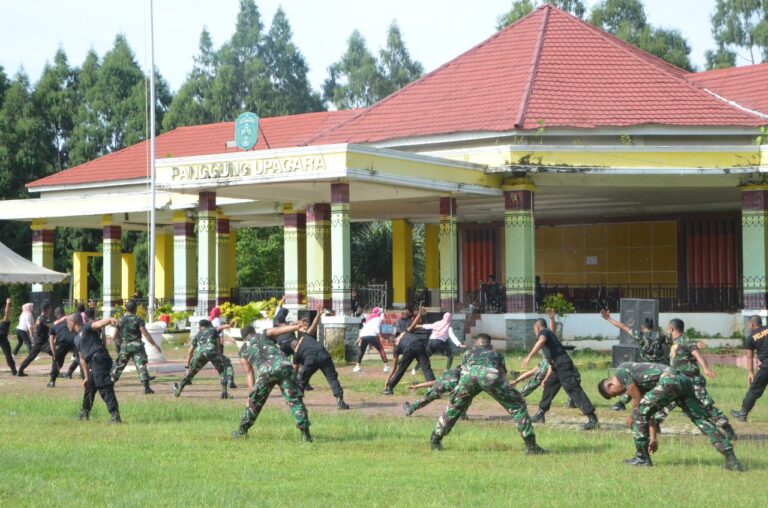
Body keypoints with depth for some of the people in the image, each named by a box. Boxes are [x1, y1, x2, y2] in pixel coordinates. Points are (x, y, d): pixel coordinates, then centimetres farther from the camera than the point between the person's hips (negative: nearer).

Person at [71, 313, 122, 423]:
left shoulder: (86, 328, 4)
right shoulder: (77, 339, 29)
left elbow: (99, 323, -16)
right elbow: (82, 359, 32)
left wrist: (110, 319, -39)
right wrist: (86, 377, 29)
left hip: (99, 359, -10)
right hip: (93, 364, 10)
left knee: (104, 387, -18)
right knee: (89, 387, 24)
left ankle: (115, 415, -25)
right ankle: (85, 413, 42)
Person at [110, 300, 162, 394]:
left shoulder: (120, 320, 2)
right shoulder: (138, 320, -7)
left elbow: (114, 336, 6)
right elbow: (146, 334, -11)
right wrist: (155, 345, -5)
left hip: (125, 346, 2)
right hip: (137, 345, -2)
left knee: (118, 366, 13)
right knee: (141, 366, -6)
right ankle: (146, 387, -15)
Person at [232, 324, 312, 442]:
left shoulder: (243, 350, 29)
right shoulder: (264, 334, 29)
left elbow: (249, 373, 23)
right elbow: (279, 330, 9)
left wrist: (252, 391, 21)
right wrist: (296, 327, -6)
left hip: (265, 372, 1)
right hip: (283, 366, -1)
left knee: (254, 402, 20)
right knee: (295, 400, 1)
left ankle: (242, 431, 32)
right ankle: (305, 433, -8)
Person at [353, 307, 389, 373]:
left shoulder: (368, 317, 28)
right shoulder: (378, 318, 11)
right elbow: (376, 328, -6)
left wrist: (359, 338, 28)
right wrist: (380, 337, -11)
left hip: (363, 335, 5)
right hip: (372, 336, -5)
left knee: (361, 350, 25)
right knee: (381, 349, 5)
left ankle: (358, 366, 22)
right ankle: (386, 366, -2)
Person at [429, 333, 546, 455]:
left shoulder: (468, 353, 43)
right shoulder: (496, 354, 41)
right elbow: (503, 376, 35)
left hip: (469, 374, 2)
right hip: (490, 375, -2)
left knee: (454, 407, 28)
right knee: (517, 405, 13)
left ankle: (435, 440, 33)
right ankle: (531, 446, 5)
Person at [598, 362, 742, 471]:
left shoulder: (621, 371, 9)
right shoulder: (634, 380, 34)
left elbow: (637, 399, 4)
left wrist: (631, 418, 22)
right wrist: (653, 438, 35)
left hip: (669, 380, -9)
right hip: (683, 379, 9)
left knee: (639, 413, 3)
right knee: (702, 418, 5)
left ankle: (642, 458, 10)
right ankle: (730, 458, -2)